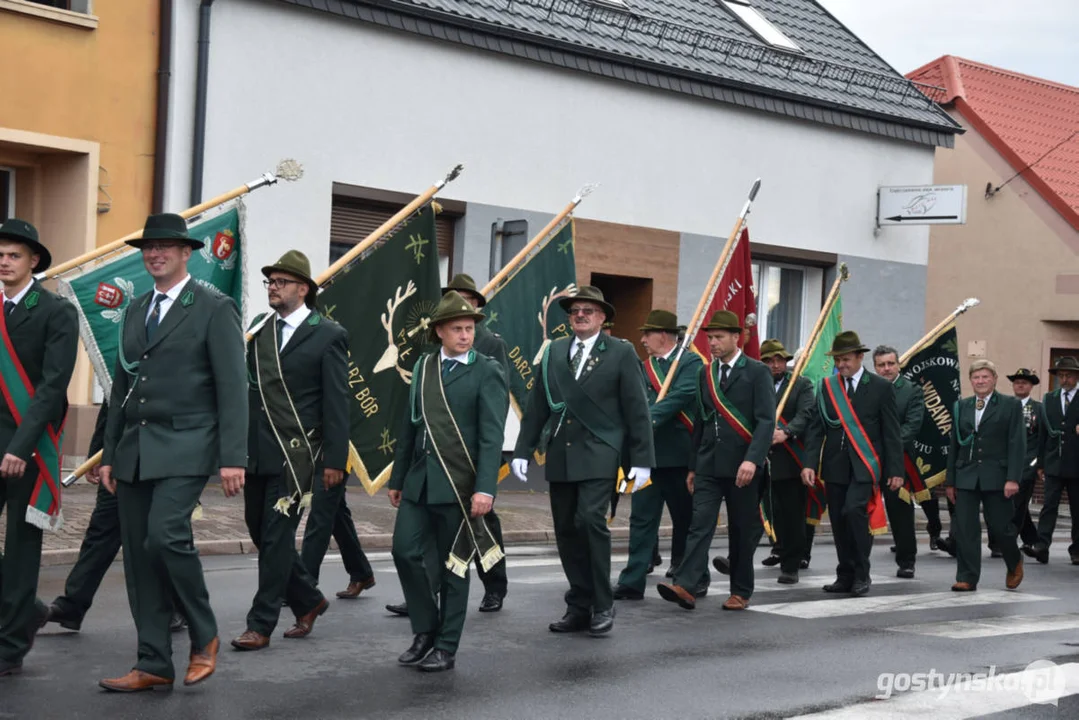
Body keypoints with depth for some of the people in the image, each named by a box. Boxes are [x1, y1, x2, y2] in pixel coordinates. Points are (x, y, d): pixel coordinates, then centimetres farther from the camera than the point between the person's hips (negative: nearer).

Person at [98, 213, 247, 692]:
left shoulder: (214, 309, -3)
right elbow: (121, 387, 20)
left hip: (184, 448, -7)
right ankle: (154, 665, 12)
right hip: (134, 450, 7)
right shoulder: (135, 310, 16)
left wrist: (233, 458, -15)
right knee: (138, 555, 4)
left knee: (166, 536, -21)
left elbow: (232, 388, -9)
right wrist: (109, 453, 15)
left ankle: (204, 637, 1)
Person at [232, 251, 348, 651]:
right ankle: (308, 601, 31)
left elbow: (336, 403, -5)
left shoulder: (327, 336, -3)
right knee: (260, 532, 12)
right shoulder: (259, 329, 12)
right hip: (256, 452, 6)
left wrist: (334, 458, -10)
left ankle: (261, 625, 4)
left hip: (294, 454, -6)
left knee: (276, 536, -5)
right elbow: (247, 389, 12)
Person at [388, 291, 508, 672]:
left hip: (459, 483, -5)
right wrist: (397, 478, 15)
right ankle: (425, 629, 20)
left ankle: (446, 647, 14)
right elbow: (409, 425, 15)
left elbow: (492, 436, -12)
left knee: (454, 564, 3)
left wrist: (485, 489, -20)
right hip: (420, 479, 5)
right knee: (405, 551, 1)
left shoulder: (487, 372, -5)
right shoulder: (423, 366, 11)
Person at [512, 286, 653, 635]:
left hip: (598, 454, -5)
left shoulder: (621, 353, 0)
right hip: (559, 454, 5)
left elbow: (637, 409, -2)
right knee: (567, 530, 6)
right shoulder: (554, 352, 11)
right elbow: (537, 406, 11)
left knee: (591, 520, -18)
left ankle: (603, 605, -5)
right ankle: (579, 607, 16)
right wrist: (522, 450, 5)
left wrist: (642, 460, -6)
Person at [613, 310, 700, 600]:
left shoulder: (691, 363, -5)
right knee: (642, 518, 0)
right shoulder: (643, 368, 13)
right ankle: (632, 582, -1)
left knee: (685, 519, 9)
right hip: (648, 453, 4)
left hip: (679, 455, -4)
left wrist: (646, 420, -28)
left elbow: (681, 396, -20)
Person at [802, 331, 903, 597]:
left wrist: (895, 470, -3)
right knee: (839, 521, 7)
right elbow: (816, 428, 5)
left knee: (854, 511, -21)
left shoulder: (881, 387, 0)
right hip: (835, 465, 4)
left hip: (864, 465, -4)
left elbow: (891, 432, 0)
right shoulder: (827, 386, 8)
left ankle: (861, 574, -8)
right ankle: (846, 576, 19)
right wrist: (810, 463, -6)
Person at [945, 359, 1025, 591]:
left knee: (999, 526, 2)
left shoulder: (1010, 405, 1)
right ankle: (967, 578, 3)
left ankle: (1015, 563, 30)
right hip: (966, 476, 3)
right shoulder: (962, 406, 11)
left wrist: (1013, 478, -14)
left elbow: (1017, 444, -5)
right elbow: (954, 444, 13)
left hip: (996, 476, -3)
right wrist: (950, 480, 10)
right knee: (965, 528, -2)